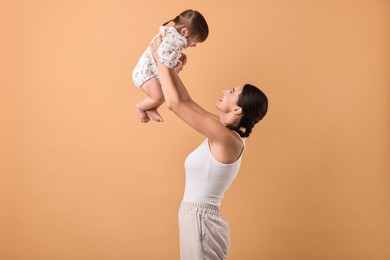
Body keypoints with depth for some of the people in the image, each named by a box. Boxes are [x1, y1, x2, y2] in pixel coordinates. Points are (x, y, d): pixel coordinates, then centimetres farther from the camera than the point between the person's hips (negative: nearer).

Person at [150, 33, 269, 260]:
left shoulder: (226, 138, -20)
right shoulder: (226, 133, 4)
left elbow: (175, 103, -19)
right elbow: (187, 101, 13)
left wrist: (160, 59, -9)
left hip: (201, 221, -9)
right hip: (200, 219, 9)